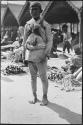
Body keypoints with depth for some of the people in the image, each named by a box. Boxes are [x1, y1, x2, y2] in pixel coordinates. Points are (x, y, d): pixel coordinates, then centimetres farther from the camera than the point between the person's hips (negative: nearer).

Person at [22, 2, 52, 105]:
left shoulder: (46, 25, -5)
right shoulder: (27, 25, 7)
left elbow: (50, 41, -8)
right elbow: (25, 40, 11)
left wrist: (45, 54, -20)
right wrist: (23, 54, 7)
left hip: (41, 55, -4)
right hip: (31, 55, 4)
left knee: (43, 77, 0)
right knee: (33, 77, 10)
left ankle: (45, 98, 15)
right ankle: (34, 97, 23)